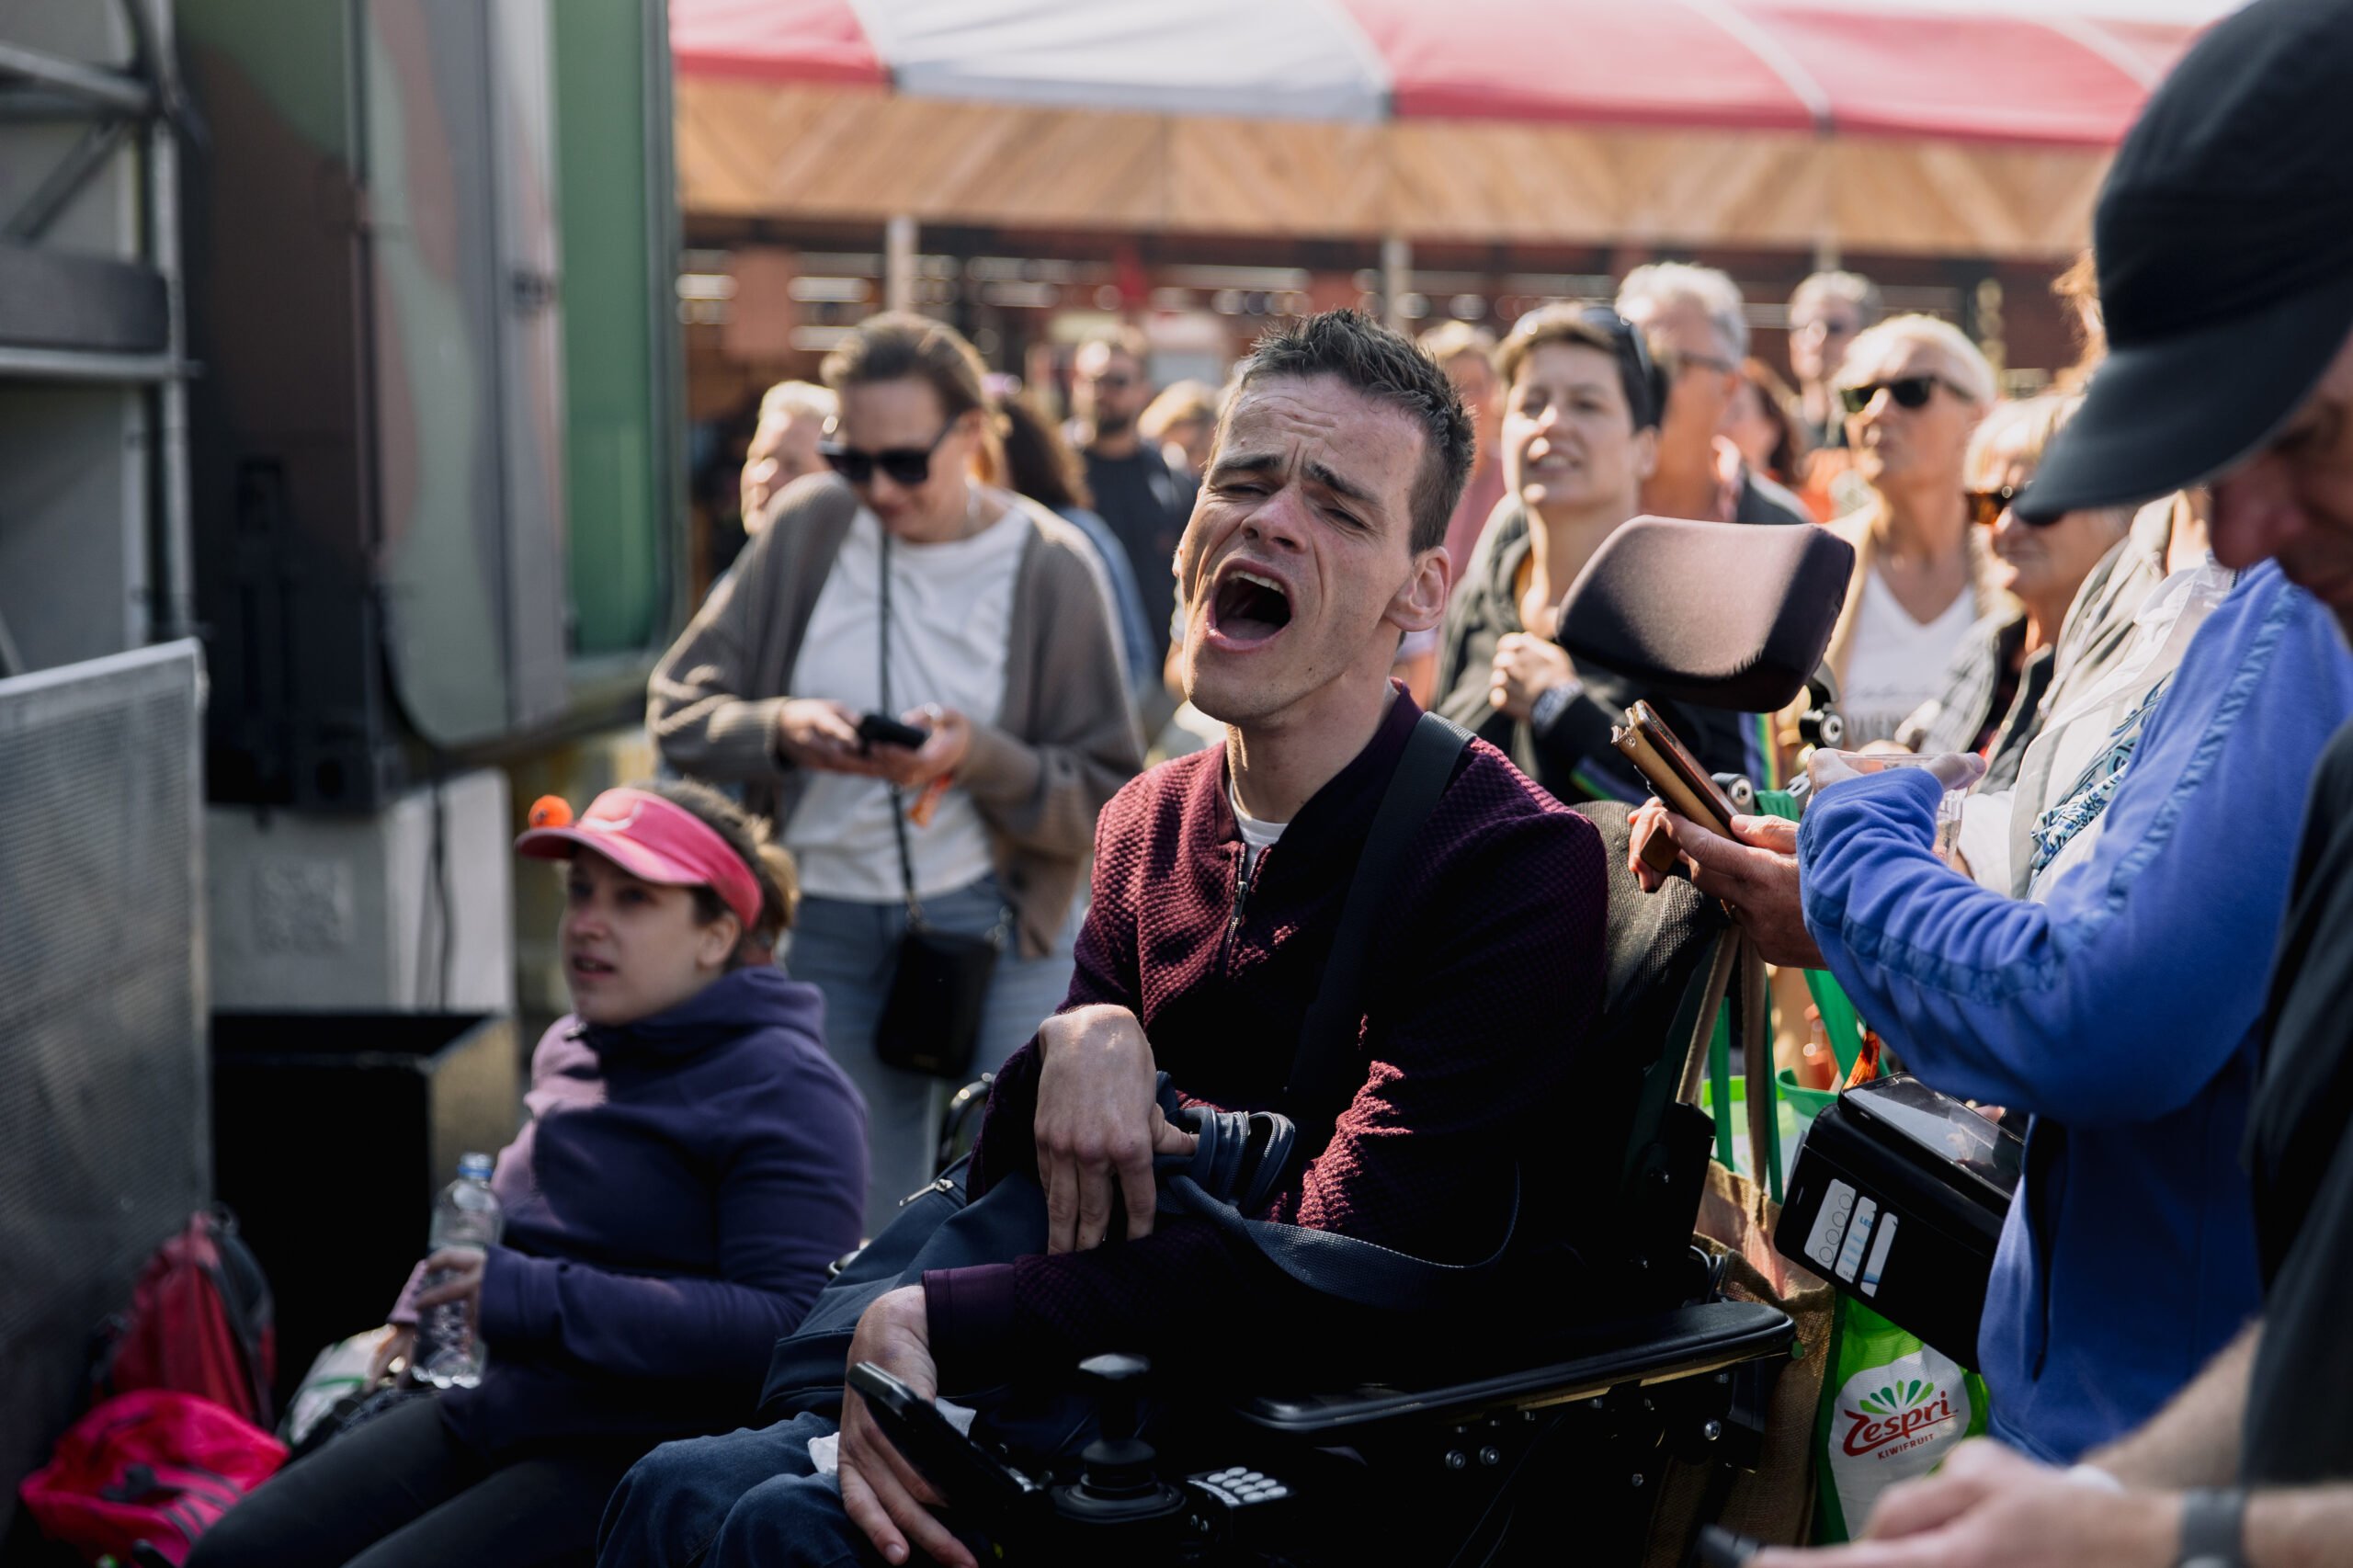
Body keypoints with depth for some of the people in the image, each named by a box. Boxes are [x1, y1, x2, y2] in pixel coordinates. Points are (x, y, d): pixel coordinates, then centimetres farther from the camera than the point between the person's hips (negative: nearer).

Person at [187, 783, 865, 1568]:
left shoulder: (783, 1090, -13)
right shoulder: (572, 1052, 15)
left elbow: (790, 1326, -25)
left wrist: (543, 1302, -25)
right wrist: (427, 1310, 15)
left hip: (639, 1453, -9)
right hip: (494, 1404, 9)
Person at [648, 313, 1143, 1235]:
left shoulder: (1049, 567, -7)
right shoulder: (811, 529, 0)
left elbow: (1109, 800, -7)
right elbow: (677, 709, 3)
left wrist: (979, 758, -24)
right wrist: (780, 731, -18)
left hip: (990, 924, -2)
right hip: (828, 925, 3)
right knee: (855, 1224, 9)